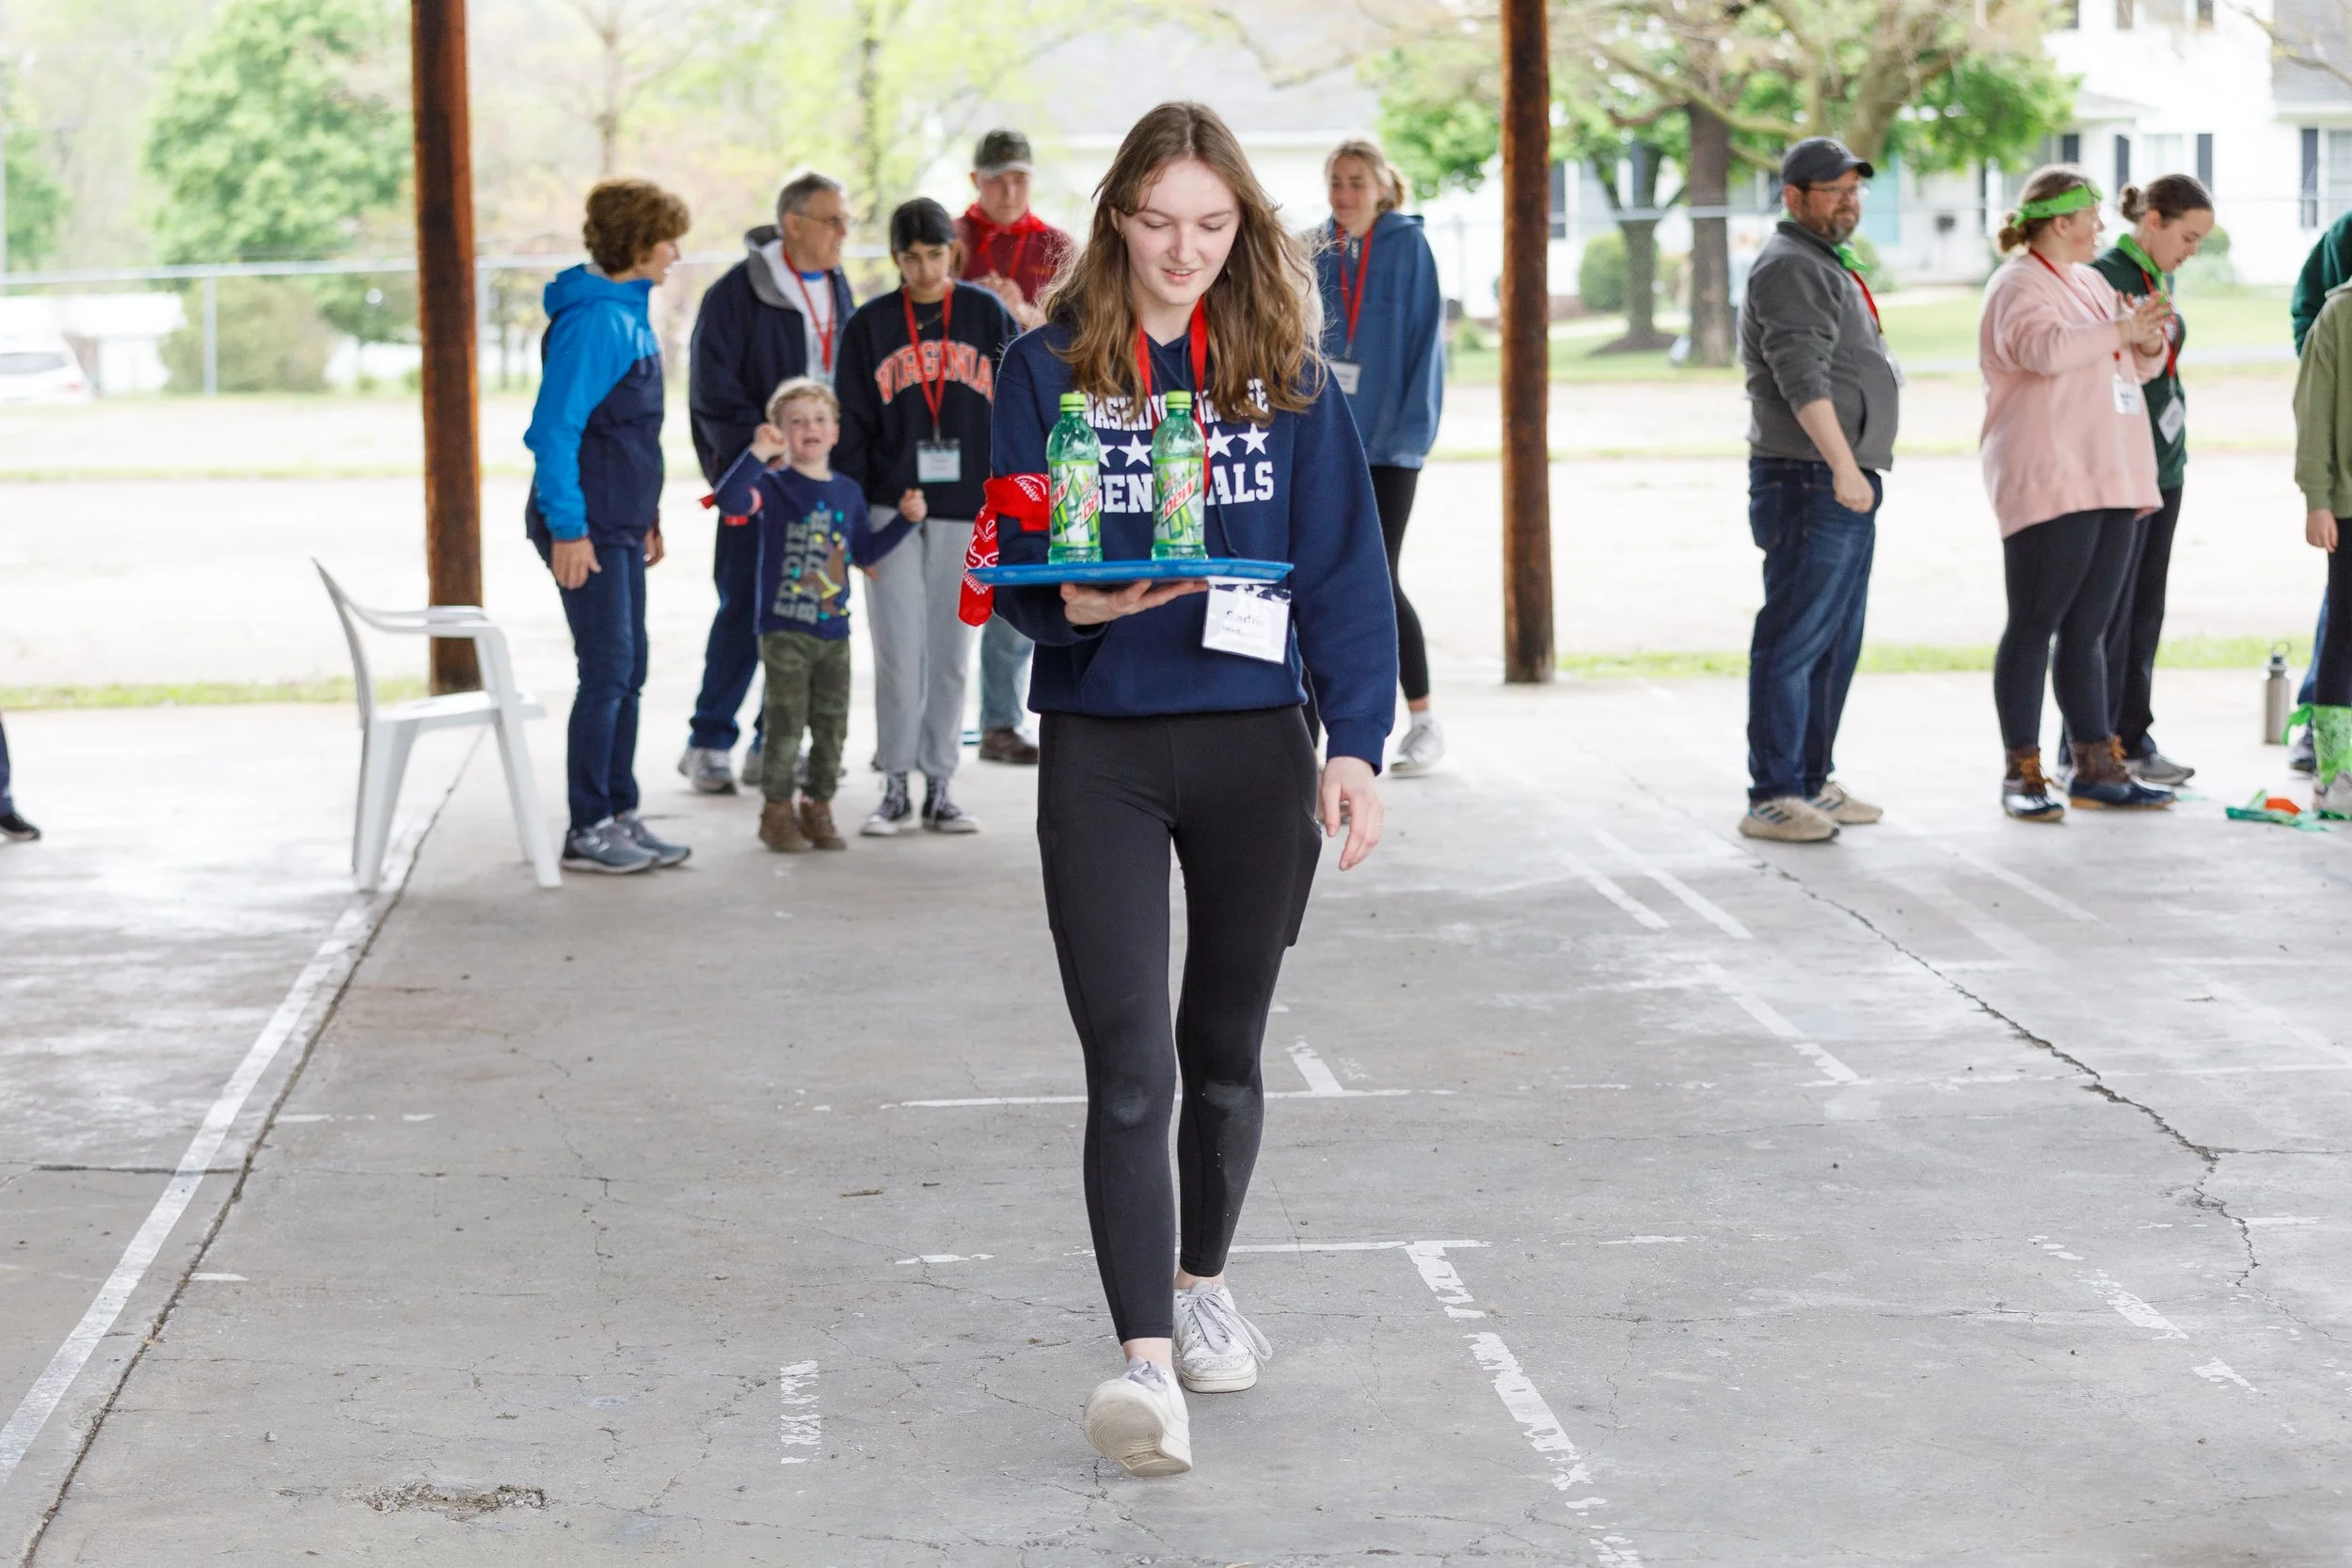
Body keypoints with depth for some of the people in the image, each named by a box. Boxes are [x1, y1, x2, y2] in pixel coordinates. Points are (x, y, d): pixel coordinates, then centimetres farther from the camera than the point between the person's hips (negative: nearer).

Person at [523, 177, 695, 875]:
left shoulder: (630, 313, 12)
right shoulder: (593, 321, -17)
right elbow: (554, 428, -21)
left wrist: (646, 519, 20)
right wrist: (567, 528, -22)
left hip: (621, 525, 9)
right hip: (587, 529, -9)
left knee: (627, 672, 12)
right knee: (607, 672, -6)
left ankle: (620, 816, 20)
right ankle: (588, 830, 1)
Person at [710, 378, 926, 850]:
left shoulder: (848, 492, 11)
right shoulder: (774, 485, -5)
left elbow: (864, 552, 20)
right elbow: (731, 500, -25)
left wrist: (905, 520, 11)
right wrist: (757, 454, -34)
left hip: (834, 631, 5)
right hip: (784, 629, -5)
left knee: (832, 726, 9)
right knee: (786, 725, -4)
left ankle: (818, 808, 20)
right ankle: (777, 811, 6)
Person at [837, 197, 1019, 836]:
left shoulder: (986, 315, 5)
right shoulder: (869, 326, 4)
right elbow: (851, 429, 4)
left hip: (968, 514, 1)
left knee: (950, 655, 5)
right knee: (899, 653, -3)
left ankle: (940, 787, 13)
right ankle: (895, 788, 6)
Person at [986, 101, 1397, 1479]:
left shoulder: (1287, 374, 2)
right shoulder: (1050, 368, 0)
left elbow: (1343, 570, 1)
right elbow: (1010, 567, 2)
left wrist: (1357, 743, -9)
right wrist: (1072, 605, -21)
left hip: (1254, 745, 2)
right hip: (1101, 754, -2)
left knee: (1225, 1053, 16)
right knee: (1130, 1069, -9)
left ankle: (1202, 1282, 38)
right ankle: (1147, 1363, -13)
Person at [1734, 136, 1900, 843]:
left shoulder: (1827, 266, 23)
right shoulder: (1791, 267, -12)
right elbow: (1802, 377, -24)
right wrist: (1842, 464, -31)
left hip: (1848, 490, 11)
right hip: (1811, 484, -11)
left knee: (1835, 645, 13)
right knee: (1794, 641, -10)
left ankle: (1812, 783, 19)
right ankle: (1772, 798, -11)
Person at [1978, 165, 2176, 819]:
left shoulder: (2091, 284, 20)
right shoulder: (2019, 285, -7)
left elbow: (2138, 366, 27)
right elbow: (2043, 347, -28)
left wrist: (2149, 342, 5)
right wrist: (2120, 330, -19)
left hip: (2109, 483, 9)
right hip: (2048, 486, -9)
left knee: (2087, 631, 10)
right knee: (2033, 626, -6)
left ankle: (2097, 766, 13)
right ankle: (2023, 772, -4)